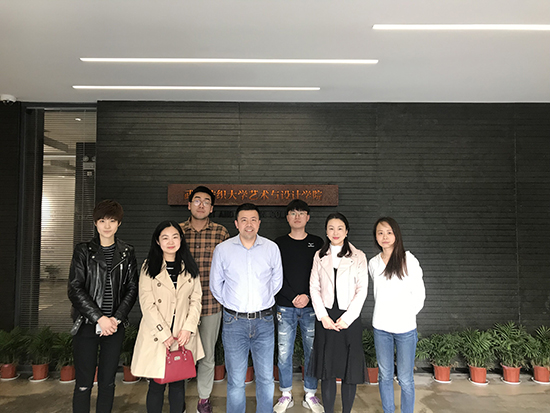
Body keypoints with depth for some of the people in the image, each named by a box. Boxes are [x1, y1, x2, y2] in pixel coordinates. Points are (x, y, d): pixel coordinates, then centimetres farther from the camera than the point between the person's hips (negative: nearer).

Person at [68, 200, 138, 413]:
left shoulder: (127, 253, 5)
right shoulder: (83, 251, 0)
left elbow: (132, 289, 4)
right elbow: (74, 289, -6)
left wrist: (116, 318, -8)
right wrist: (99, 318, -12)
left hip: (114, 326, 2)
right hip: (86, 325, -1)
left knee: (107, 382, 10)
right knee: (84, 384, 4)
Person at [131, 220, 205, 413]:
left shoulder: (190, 267, 6)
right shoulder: (149, 267, -2)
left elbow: (196, 300, 5)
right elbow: (147, 304, -7)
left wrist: (188, 328, -7)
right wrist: (164, 334, -11)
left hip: (183, 336, 2)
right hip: (156, 336, -2)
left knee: (178, 383, 10)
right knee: (157, 385, 4)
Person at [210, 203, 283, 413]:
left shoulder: (272, 248, -1)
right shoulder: (222, 249, -3)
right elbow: (215, 284, 9)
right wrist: (231, 304, 9)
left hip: (264, 321, 1)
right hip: (234, 322, -1)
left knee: (266, 378, 11)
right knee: (235, 379, 9)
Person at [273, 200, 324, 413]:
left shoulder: (317, 243, 6)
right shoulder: (279, 244, 4)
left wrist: (308, 297, -10)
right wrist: (294, 297, -10)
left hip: (311, 306, 1)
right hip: (285, 307, 0)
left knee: (312, 351, 7)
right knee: (284, 353, 5)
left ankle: (310, 395, 24)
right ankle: (286, 395, 22)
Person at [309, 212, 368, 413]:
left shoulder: (358, 256, 1)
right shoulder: (320, 256, 8)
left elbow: (362, 290, -3)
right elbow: (314, 287, 5)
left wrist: (347, 318, -10)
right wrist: (323, 316, -5)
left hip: (349, 318, -2)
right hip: (326, 318, 2)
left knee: (350, 370, 4)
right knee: (326, 369, 8)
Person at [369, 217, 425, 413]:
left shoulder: (409, 260, -7)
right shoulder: (373, 263, 5)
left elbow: (419, 294, -2)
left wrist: (407, 315, -4)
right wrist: (383, 313, 9)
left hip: (405, 328, -3)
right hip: (381, 327, 3)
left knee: (405, 379, 6)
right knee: (385, 375, 14)